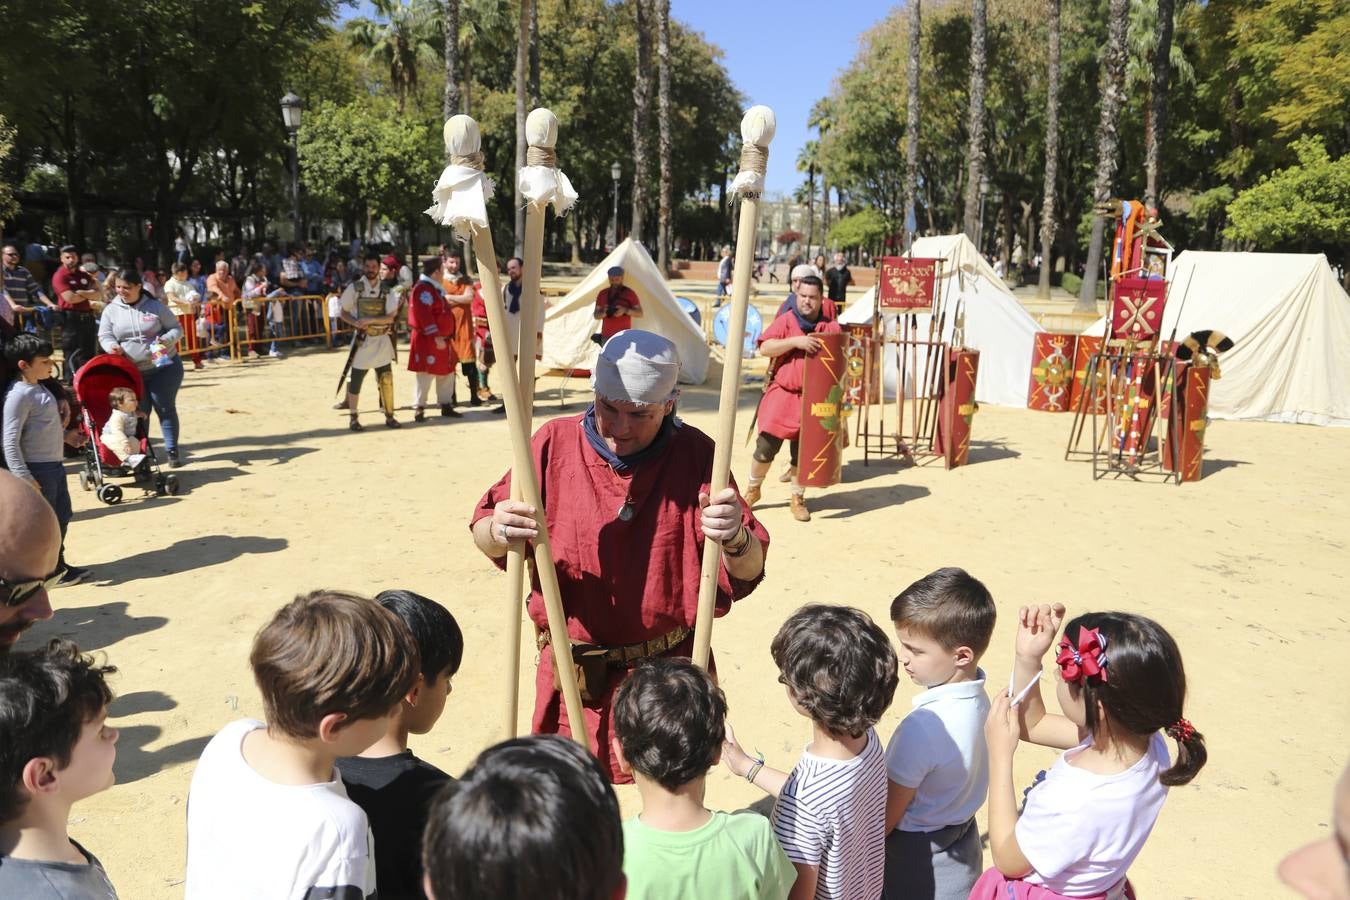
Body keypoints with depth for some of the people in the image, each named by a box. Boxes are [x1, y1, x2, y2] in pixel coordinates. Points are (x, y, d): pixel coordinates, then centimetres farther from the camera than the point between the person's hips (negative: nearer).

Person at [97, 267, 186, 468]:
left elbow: (176, 329, 1)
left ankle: (172, 449, 11)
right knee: (139, 412, 7)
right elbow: (105, 336, 2)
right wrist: (112, 346, -21)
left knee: (165, 408, 2)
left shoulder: (155, 306, -3)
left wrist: (166, 340, -20)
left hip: (164, 366, -2)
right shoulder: (111, 310, 3)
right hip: (132, 372, 2)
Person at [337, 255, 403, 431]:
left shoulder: (388, 290, 2)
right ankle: (353, 418, 13)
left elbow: (391, 317, -8)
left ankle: (389, 416, 17)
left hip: (382, 339, 2)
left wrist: (370, 320, -20)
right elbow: (344, 313, 1)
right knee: (356, 380, 2)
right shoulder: (354, 288, -1)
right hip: (362, 339, -1)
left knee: (386, 379, 5)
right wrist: (355, 322, -18)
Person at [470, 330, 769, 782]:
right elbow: (483, 532, -4)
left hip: (669, 670, 0)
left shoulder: (694, 455, -8)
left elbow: (749, 570, -12)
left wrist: (737, 540, -35)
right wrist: (498, 532, -28)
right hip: (572, 677, 1)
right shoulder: (555, 443, -7)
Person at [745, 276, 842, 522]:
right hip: (782, 394, -1)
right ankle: (753, 489, 23)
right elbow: (764, 348, -10)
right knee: (766, 447, -1)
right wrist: (795, 341, -21)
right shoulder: (785, 320, 0)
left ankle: (798, 498, 25)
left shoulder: (831, 327, 4)